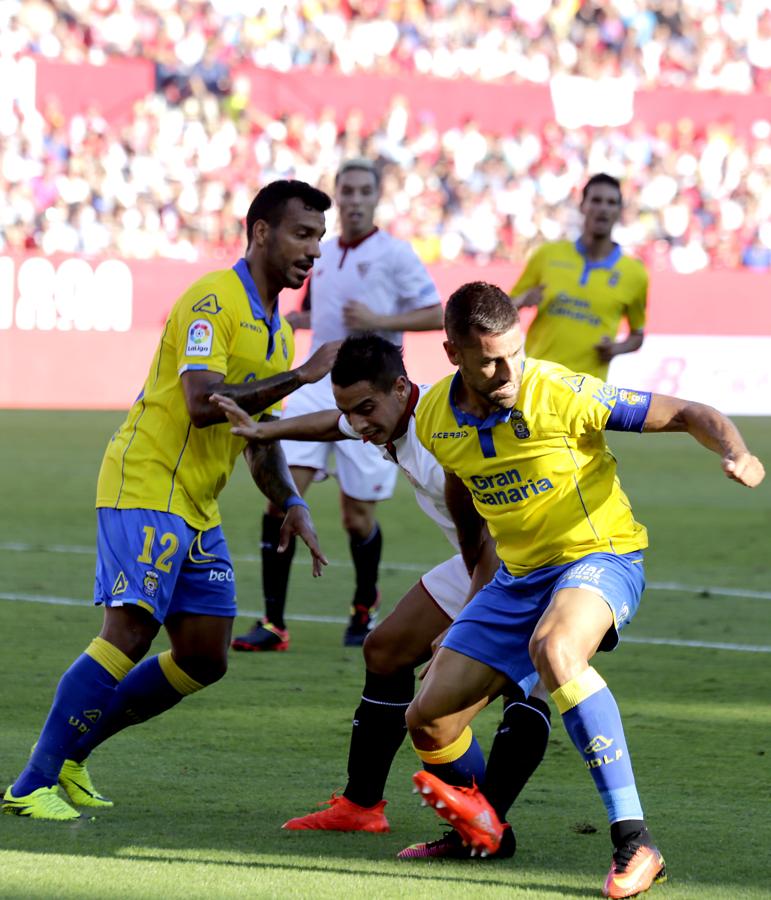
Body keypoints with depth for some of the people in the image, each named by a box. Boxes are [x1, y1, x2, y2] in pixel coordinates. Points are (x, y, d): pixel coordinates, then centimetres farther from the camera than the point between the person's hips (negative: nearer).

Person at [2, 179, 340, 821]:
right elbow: (203, 402, -26)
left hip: (197, 507, 9)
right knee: (128, 635, -19)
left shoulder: (275, 328, 16)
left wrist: (291, 505, 9)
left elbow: (260, 438, 23)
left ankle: (70, 753, 16)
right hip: (145, 486, -9)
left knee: (205, 659, 6)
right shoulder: (214, 300, -13)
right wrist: (299, 376, -24)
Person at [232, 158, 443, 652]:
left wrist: (378, 321, -16)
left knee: (357, 518, 1)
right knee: (281, 495, -11)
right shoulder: (322, 254, 13)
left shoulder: (394, 254, -4)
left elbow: (436, 315, -6)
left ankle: (365, 606, 32)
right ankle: (274, 624, -10)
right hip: (317, 386, 5)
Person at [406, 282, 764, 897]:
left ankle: (634, 843, -38)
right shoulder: (435, 418, -4)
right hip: (518, 575, 6)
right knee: (429, 722, 1)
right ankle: (485, 826, 34)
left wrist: (739, 456, -35)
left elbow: (689, 415, -17)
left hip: (601, 556, -6)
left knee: (553, 648, -39)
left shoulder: (560, 394, -21)